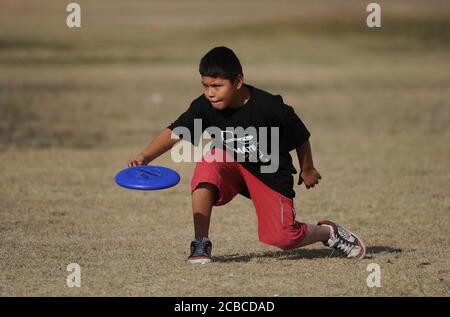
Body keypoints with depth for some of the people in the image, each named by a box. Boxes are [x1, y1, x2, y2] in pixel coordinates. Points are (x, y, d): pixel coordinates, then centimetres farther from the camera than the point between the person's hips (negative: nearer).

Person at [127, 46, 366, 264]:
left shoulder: (270, 107, -27)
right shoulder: (205, 107, -20)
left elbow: (300, 136, -10)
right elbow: (175, 133, -30)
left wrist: (307, 170, 5)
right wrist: (145, 156, -48)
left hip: (270, 173, -3)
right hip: (230, 166, 3)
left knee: (284, 238, -13)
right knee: (208, 164, -32)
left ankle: (328, 232, 23)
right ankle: (200, 244, -21)